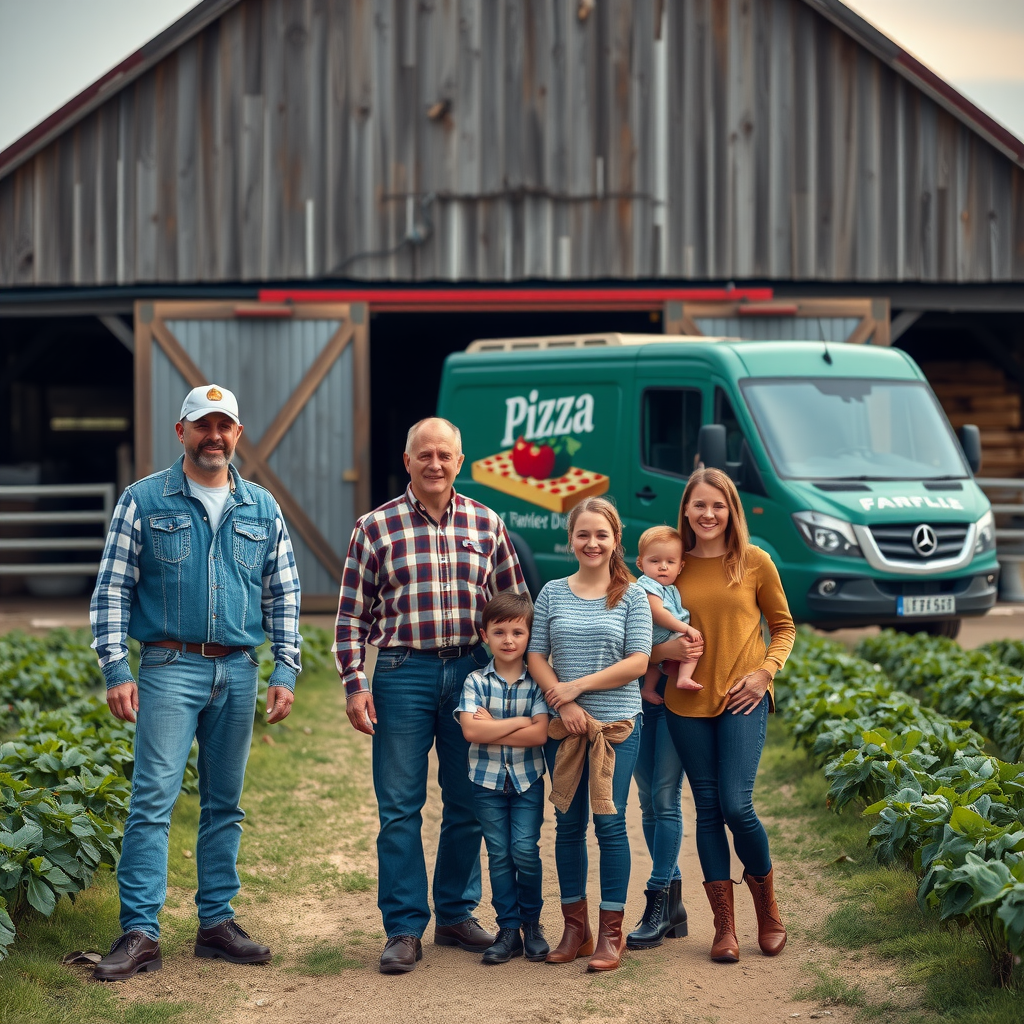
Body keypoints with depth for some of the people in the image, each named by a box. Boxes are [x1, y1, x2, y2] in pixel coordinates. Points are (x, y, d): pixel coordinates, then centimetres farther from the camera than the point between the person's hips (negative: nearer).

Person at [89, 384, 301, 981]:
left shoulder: (262, 508, 11)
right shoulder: (145, 501, 2)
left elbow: (283, 596, 14)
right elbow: (112, 589, 0)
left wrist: (285, 672, 5)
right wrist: (116, 670, -8)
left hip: (239, 672, 4)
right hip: (170, 668, -3)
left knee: (225, 803, 9)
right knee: (153, 799, -10)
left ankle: (217, 922, 17)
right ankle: (141, 933, -8)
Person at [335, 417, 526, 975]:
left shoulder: (486, 525, 7)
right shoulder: (376, 527, 1)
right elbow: (352, 614, 2)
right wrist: (355, 686, -5)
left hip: (473, 671, 2)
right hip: (403, 673, -2)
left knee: (467, 803, 9)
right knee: (400, 808, -1)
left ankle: (456, 914, 22)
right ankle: (404, 929, 6)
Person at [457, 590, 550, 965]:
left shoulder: (537, 683, -2)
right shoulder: (476, 682, -2)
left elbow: (540, 734, -14)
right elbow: (470, 730, -16)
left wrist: (492, 729, -14)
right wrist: (519, 722, -14)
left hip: (528, 780, -1)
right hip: (487, 781, 1)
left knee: (525, 849, -9)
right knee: (499, 854, 3)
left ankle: (531, 923, 10)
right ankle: (508, 928, 11)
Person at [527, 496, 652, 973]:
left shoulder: (632, 595, 1)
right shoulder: (553, 593, 7)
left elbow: (638, 661, -6)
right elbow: (536, 656, 4)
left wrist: (578, 686, -11)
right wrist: (563, 702, -11)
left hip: (617, 722, -2)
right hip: (564, 723, 3)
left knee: (609, 822, -3)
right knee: (569, 825, 7)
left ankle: (611, 933, 5)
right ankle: (574, 928, 17)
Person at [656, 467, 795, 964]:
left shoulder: (754, 561, 1)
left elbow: (783, 625, 10)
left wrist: (766, 670, -6)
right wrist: (659, 649, -7)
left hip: (742, 699, -2)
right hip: (688, 701, 2)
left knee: (736, 806, -11)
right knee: (707, 809, 4)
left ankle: (768, 907, 14)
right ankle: (724, 926, 12)